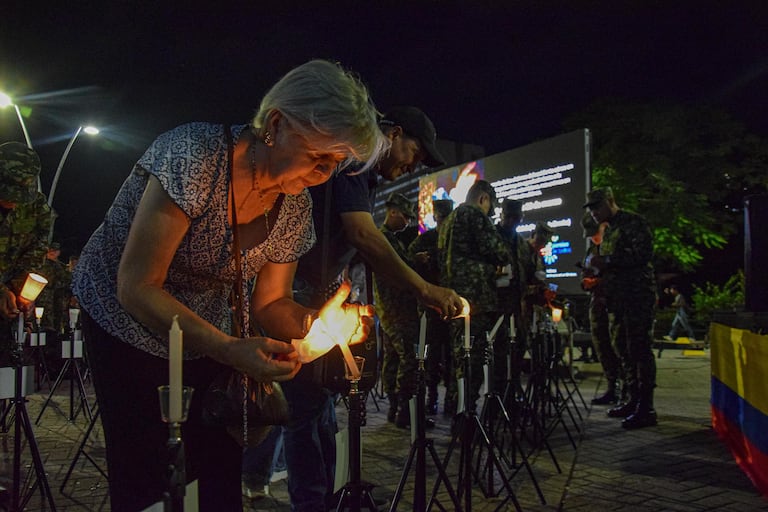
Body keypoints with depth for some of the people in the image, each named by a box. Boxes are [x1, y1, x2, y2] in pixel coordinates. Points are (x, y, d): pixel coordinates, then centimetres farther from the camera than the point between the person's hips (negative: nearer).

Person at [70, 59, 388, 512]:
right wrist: (229, 350, -40)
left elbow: (269, 302, -3)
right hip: (126, 325, -4)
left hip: (208, 333, 5)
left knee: (222, 466, 2)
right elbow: (137, 287, -29)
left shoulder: (296, 206, -11)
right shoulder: (194, 155, -30)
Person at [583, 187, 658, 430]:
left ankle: (646, 408, -6)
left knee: (640, 350, -9)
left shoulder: (634, 223, -7)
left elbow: (644, 253, -19)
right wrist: (599, 269, 8)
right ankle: (633, 401, 21)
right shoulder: (608, 230, 21)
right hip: (617, 298, 9)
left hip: (638, 297, -9)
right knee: (624, 350, 12)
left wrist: (607, 260, -19)